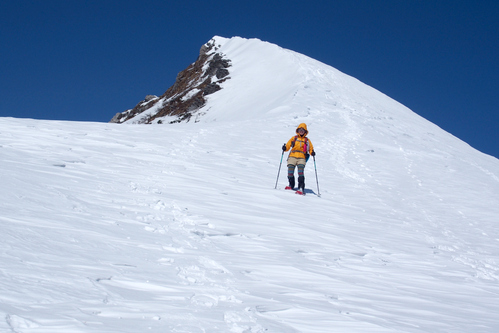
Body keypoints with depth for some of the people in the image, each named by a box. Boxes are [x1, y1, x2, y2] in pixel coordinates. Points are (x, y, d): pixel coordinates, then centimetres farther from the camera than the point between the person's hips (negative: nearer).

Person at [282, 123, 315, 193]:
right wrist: (285, 148, -10)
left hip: (301, 158, -1)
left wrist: (312, 153, -10)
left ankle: (301, 188, -24)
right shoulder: (294, 138, 17)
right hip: (292, 157, 1)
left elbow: (311, 149, 12)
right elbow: (288, 145, 12)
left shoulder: (307, 140, 15)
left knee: (300, 173, -21)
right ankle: (291, 186, 13)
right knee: (290, 173, -10)